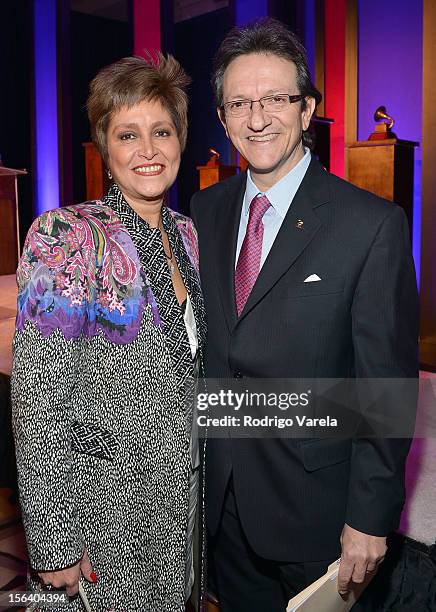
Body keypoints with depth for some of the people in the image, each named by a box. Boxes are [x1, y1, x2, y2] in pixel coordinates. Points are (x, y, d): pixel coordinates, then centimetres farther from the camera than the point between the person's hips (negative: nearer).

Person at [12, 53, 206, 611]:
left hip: (180, 488, 6)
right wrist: (54, 540, -17)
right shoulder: (67, 237, -19)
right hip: (102, 497, -6)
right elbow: (38, 403, -20)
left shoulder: (186, 234, 2)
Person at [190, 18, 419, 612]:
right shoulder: (204, 211, 1)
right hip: (219, 494, 5)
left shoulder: (374, 224, -16)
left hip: (313, 506, -4)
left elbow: (387, 383, -14)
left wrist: (371, 518, -11)